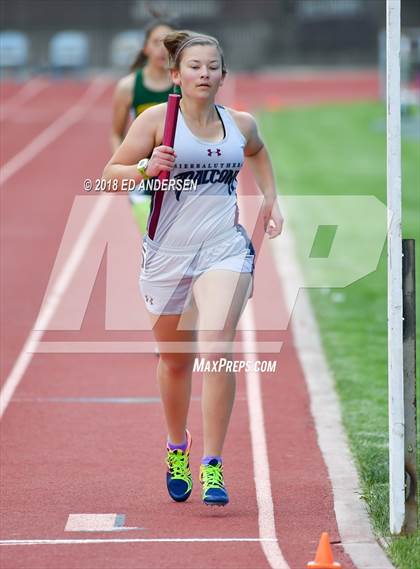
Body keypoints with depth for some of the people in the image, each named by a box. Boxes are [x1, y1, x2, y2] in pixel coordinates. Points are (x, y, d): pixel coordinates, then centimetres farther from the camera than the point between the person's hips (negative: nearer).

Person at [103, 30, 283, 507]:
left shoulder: (241, 124, 7)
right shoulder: (156, 119, -3)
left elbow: (258, 153, 31)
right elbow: (110, 175, -1)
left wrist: (271, 200, 20)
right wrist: (147, 169, -19)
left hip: (225, 248, 0)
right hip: (168, 250, 0)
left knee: (216, 352, -17)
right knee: (174, 359, 13)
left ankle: (212, 466, -13)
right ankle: (177, 447, 39)